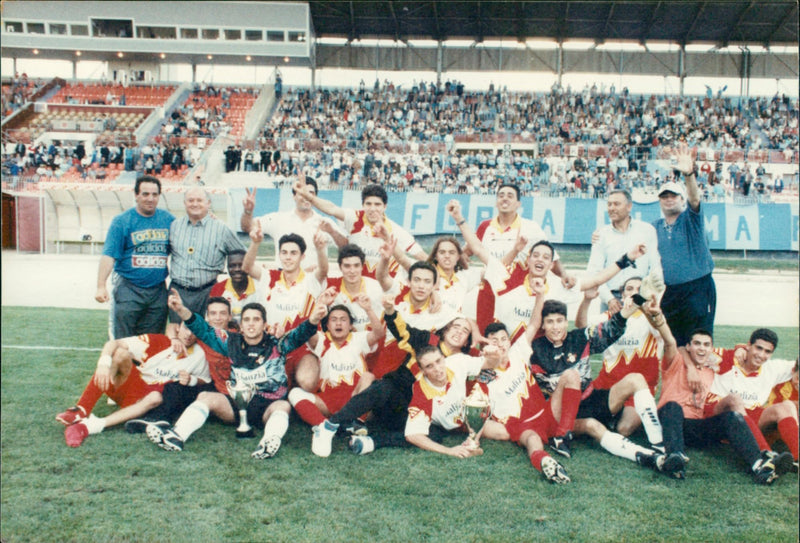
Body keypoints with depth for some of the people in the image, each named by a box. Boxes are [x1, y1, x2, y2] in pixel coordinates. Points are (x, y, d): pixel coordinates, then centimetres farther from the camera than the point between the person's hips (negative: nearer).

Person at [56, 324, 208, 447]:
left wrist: (191, 380, -13)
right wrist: (104, 362, -34)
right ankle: (82, 410, -33)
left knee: (156, 398, -35)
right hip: (126, 385, 0)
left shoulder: (199, 355, -2)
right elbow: (113, 343, -14)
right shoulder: (158, 341, -9)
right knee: (121, 352, -26)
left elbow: (205, 381, 10)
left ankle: (92, 426, -41)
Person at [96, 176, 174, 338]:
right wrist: (101, 286, -17)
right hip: (128, 290, -3)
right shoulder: (122, 221, -3)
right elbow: (109, 256, -9)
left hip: (158, 291, 3)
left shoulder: (168, 219, 7)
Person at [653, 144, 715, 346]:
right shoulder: (655, 228, 12)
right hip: (667, 292, 4)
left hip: (697, 290, -4)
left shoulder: (691, 219, 0)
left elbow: (694, 198, -20)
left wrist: (689, 174, -36)